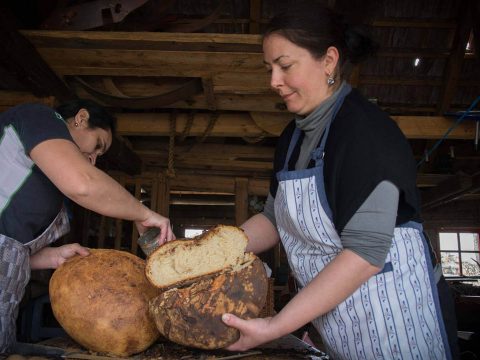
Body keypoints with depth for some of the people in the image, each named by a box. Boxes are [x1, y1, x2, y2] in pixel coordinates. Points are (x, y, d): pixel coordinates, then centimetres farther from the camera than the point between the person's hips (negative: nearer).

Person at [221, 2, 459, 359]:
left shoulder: (367, 130, -20)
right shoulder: (293, 138, 5)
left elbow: (366, 252, -26)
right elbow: (275, 219, 8)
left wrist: (274, 328, -24)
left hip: (395, 321, -7)